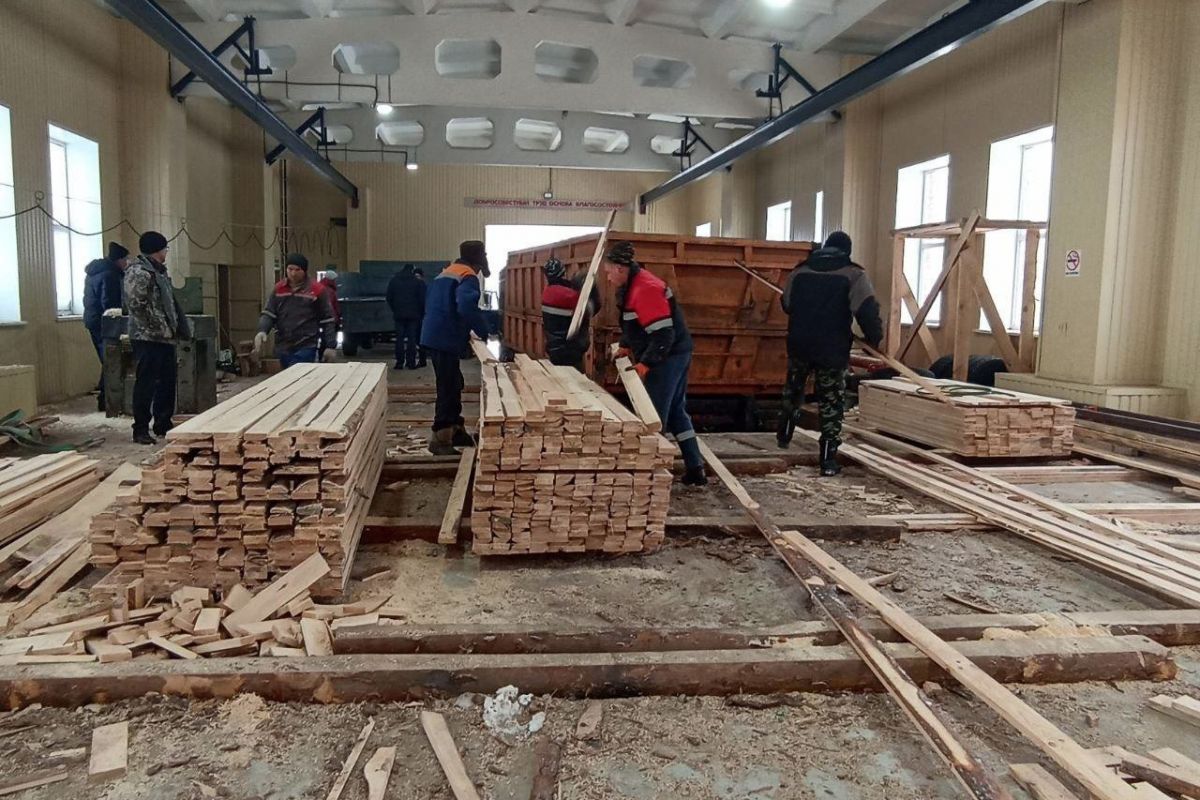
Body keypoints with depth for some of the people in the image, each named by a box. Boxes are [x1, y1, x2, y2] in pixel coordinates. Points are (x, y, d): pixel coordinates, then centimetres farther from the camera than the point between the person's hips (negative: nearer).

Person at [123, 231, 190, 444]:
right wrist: (157, 328, -18)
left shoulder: (159, 271, 19)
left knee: (167, 382, 13)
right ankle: (141, 429, 2)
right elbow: (136, 305, -20)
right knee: (146, 383, -5)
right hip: (147, 338, -10)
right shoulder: (138, 272, -11)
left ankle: (163, 425, 24)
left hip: (165, 337, 10)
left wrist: (181, 328, 18)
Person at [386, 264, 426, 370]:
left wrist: (394, 310, 15)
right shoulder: (418, 281, -2)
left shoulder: (393, 280, 6)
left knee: (399, 338, 5)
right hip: (414, 315, -1)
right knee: (412, 339, 1)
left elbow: (389, 298, 7)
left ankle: (400, 362, 3)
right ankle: (411, 362, 0)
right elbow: (422, 299, -3)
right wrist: (421, 313, 6)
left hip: (399, 314, 2)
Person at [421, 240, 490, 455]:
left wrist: (465, 333, 22)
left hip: (434, 336, 10)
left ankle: (455, 430, 27)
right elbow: (467, 307, -28)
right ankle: (440, 439, -4)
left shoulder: (445, 273, 21)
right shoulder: (468, 277, -10)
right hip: (446, 339, -10)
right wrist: (483, 332, -15)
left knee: (453, 384, 18)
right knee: (448, 388, -6)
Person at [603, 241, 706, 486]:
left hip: (667, 358, -11)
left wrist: (645, 363, -25)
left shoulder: (644, 289, -22)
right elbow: (635, 324, 24)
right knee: (676, 411, 15)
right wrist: (626, 346, 14)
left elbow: (663, 333, -26)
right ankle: (695, 469, 20)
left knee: (654, 415, -5)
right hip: (677, 355, 11)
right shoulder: (635, 284, 11)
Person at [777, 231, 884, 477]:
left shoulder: (800, 271, 8)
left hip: (799, 345, 4)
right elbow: (867, 311, -16)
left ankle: (784, 435, 42)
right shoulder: (854, 274, -5)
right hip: (832, 350, -4)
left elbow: (786, 304, 19)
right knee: (831, 404, 4)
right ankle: (828, 460, 5)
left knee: (793, 392, 28)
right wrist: (875, 339, -1)